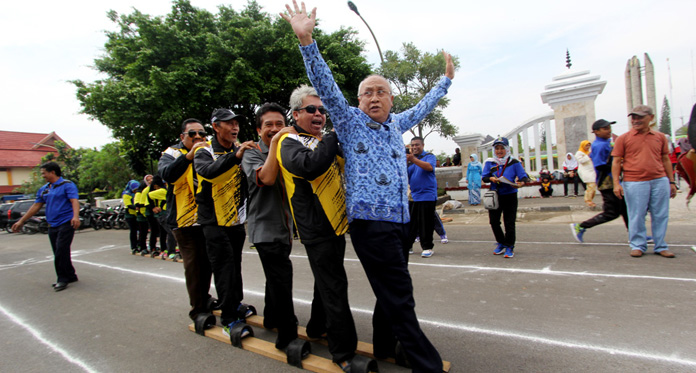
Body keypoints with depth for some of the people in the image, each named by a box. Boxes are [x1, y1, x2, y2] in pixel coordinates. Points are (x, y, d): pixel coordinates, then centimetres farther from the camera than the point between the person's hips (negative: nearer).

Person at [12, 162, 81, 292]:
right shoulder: (43, 189, 17)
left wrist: (76, 216, -34)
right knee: (59, 253, 9)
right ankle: (70, 276, 19)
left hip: (66, 223, -7)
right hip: (52, 226, 7)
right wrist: (21, 221, 20)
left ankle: (62, 279, -1)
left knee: (61, 251, -10)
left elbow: (74, 201, -19)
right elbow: (36, 206, 21)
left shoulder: (67, 185, -6)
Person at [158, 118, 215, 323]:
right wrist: (190, 155, -35)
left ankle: (204, 299, 34)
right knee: (193, 264, 0)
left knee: (207, 262, 14)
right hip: (185, 220, -4)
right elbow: (167, 174, -23)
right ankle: (198, 308, 13)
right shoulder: (172, 154, -1)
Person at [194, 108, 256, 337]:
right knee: (224, 266, -5)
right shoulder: (204, 152, -9)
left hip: (237, 219, 5)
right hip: (214, 220, -5)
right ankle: (228, 319, 4)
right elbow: (208, 171, -32)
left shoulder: (240, 150, 8)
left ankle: (235, 305, 31)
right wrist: (235, 156, -46)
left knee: (235, 264, 14)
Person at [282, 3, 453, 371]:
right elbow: (326, 86, -7)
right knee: (400, 297, -5)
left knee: (391, 292, 16)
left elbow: (422, 107, 35)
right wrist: (306, 40, -16)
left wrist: (446, 79, 46)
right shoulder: (350, 122, 2)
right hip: (370, 222, -7)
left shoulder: (395, 125, 18)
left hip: (399, 222, 7)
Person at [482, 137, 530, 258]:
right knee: (494, 221, 10)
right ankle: (501, 243, 31)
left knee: (509, 223, 1)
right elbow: (484, 177, 2)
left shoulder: (514, 163, -5)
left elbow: (524, 177, -5)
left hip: (510, 196, -3)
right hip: (495, 196, 3)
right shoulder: (489, 163, 2)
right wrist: (491, 178, -20)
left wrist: (521, 183, -27)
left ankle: (509, 247, 16)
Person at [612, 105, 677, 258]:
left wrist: (671, 182, 15)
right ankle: (638, 245, 14)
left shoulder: (660, 137, 12)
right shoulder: (623, 138, 2)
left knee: (661, 215, 7)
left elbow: (665, 160, 17)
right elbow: (616, 162, 1)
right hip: (634, 182, -3)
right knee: (637, 216, 1)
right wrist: (616, 183, -7)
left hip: (660, 181, 3)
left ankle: (660, 246, 20)